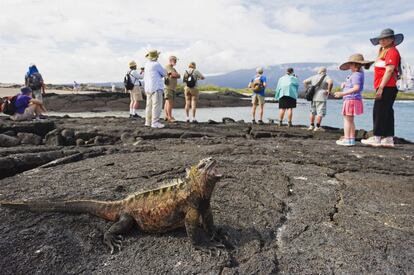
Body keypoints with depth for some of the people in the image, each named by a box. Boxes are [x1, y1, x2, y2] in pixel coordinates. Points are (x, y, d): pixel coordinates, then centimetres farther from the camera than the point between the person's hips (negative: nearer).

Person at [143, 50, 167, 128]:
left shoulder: (147, 64, 13)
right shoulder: (156, 64, -11)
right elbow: (164, 73, -2)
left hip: (148, 88, 9)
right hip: (156, 87, -9)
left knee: (149, 105, 12)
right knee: (157, 105, -8)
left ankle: (148, 121, 16)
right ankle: (155, 122, -11)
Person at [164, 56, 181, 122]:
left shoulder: (173, 68, 23)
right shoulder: (167, 67, -6)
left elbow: (179, 76, 12)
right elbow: (174, 74, -17)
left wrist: (175, 75, -5)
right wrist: (177, 74, 2)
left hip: (173, 88, 9)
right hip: (168, 87, -9)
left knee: (167, 102, 8)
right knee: (169, 102, -13)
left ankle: (166, 116, 10)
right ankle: (170, 117, -14)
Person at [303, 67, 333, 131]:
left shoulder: (313, 77, 11)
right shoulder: (326, 77, -5)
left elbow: (305, 82, 14)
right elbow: (330, 82, -24)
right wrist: (329, 91, -13)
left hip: (313, 97, 5)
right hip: (321, 98, -5)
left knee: (313, 112, 14)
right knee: (320, 113, 0)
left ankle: (311, 126, 17)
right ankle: (317, 127, 0)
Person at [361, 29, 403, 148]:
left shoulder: (392, 51, -8)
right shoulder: (384, 52, 23)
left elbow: (389, 70, -18)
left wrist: (381, 87, -21)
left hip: (387, 88, -10)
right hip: (385, 88, 10)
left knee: (379, 112, -9)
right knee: (387, 113, 10)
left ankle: (376, 138, -5)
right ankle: (388, 139, 15)